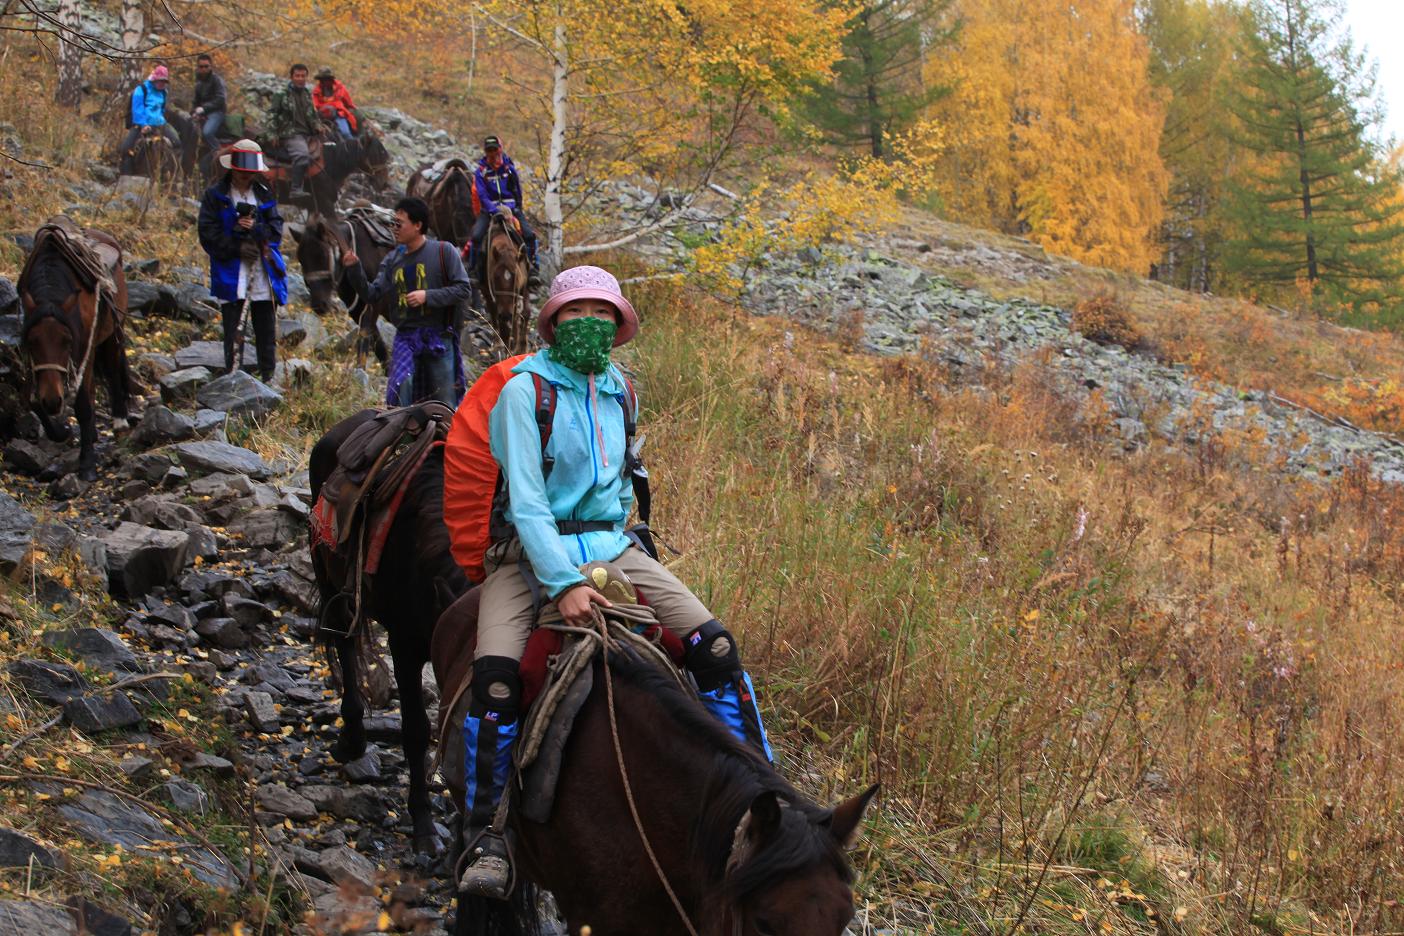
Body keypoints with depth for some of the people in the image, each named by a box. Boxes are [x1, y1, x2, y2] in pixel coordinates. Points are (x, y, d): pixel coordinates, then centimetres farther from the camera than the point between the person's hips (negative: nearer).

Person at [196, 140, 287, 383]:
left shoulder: (265, 194, 11)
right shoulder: (215, 196, 1)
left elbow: (276, 229, 5)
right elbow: (208, 235, -5)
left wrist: (256, 229, -14)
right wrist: (236, 247, -16)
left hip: (264, 276, 3)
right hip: (231, 278, -3)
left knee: (267, 335, 7)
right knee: (233, 336, 1)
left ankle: (269, 380, 15)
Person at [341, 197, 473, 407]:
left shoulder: (444, 252, -4)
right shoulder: (392, 259, 7)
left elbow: (463, 289, -8)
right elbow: (372, 295, 4)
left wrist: (428, 296, -18)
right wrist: (354, 270, -11)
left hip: (438, 337, -2)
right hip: (405, 337, 2)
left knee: (444, 401, 4)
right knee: (400, 386, -18)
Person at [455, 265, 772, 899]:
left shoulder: (618, 390, 10)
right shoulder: (526, 389, -8)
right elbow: (525, 499, -15)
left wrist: (612, 540, 14)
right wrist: (563, 582, -23)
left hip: (610, 545, 5)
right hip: (531, 548, -5)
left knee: (714, 645, -12)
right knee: (494, 673, -29)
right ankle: (485, 833, -13)